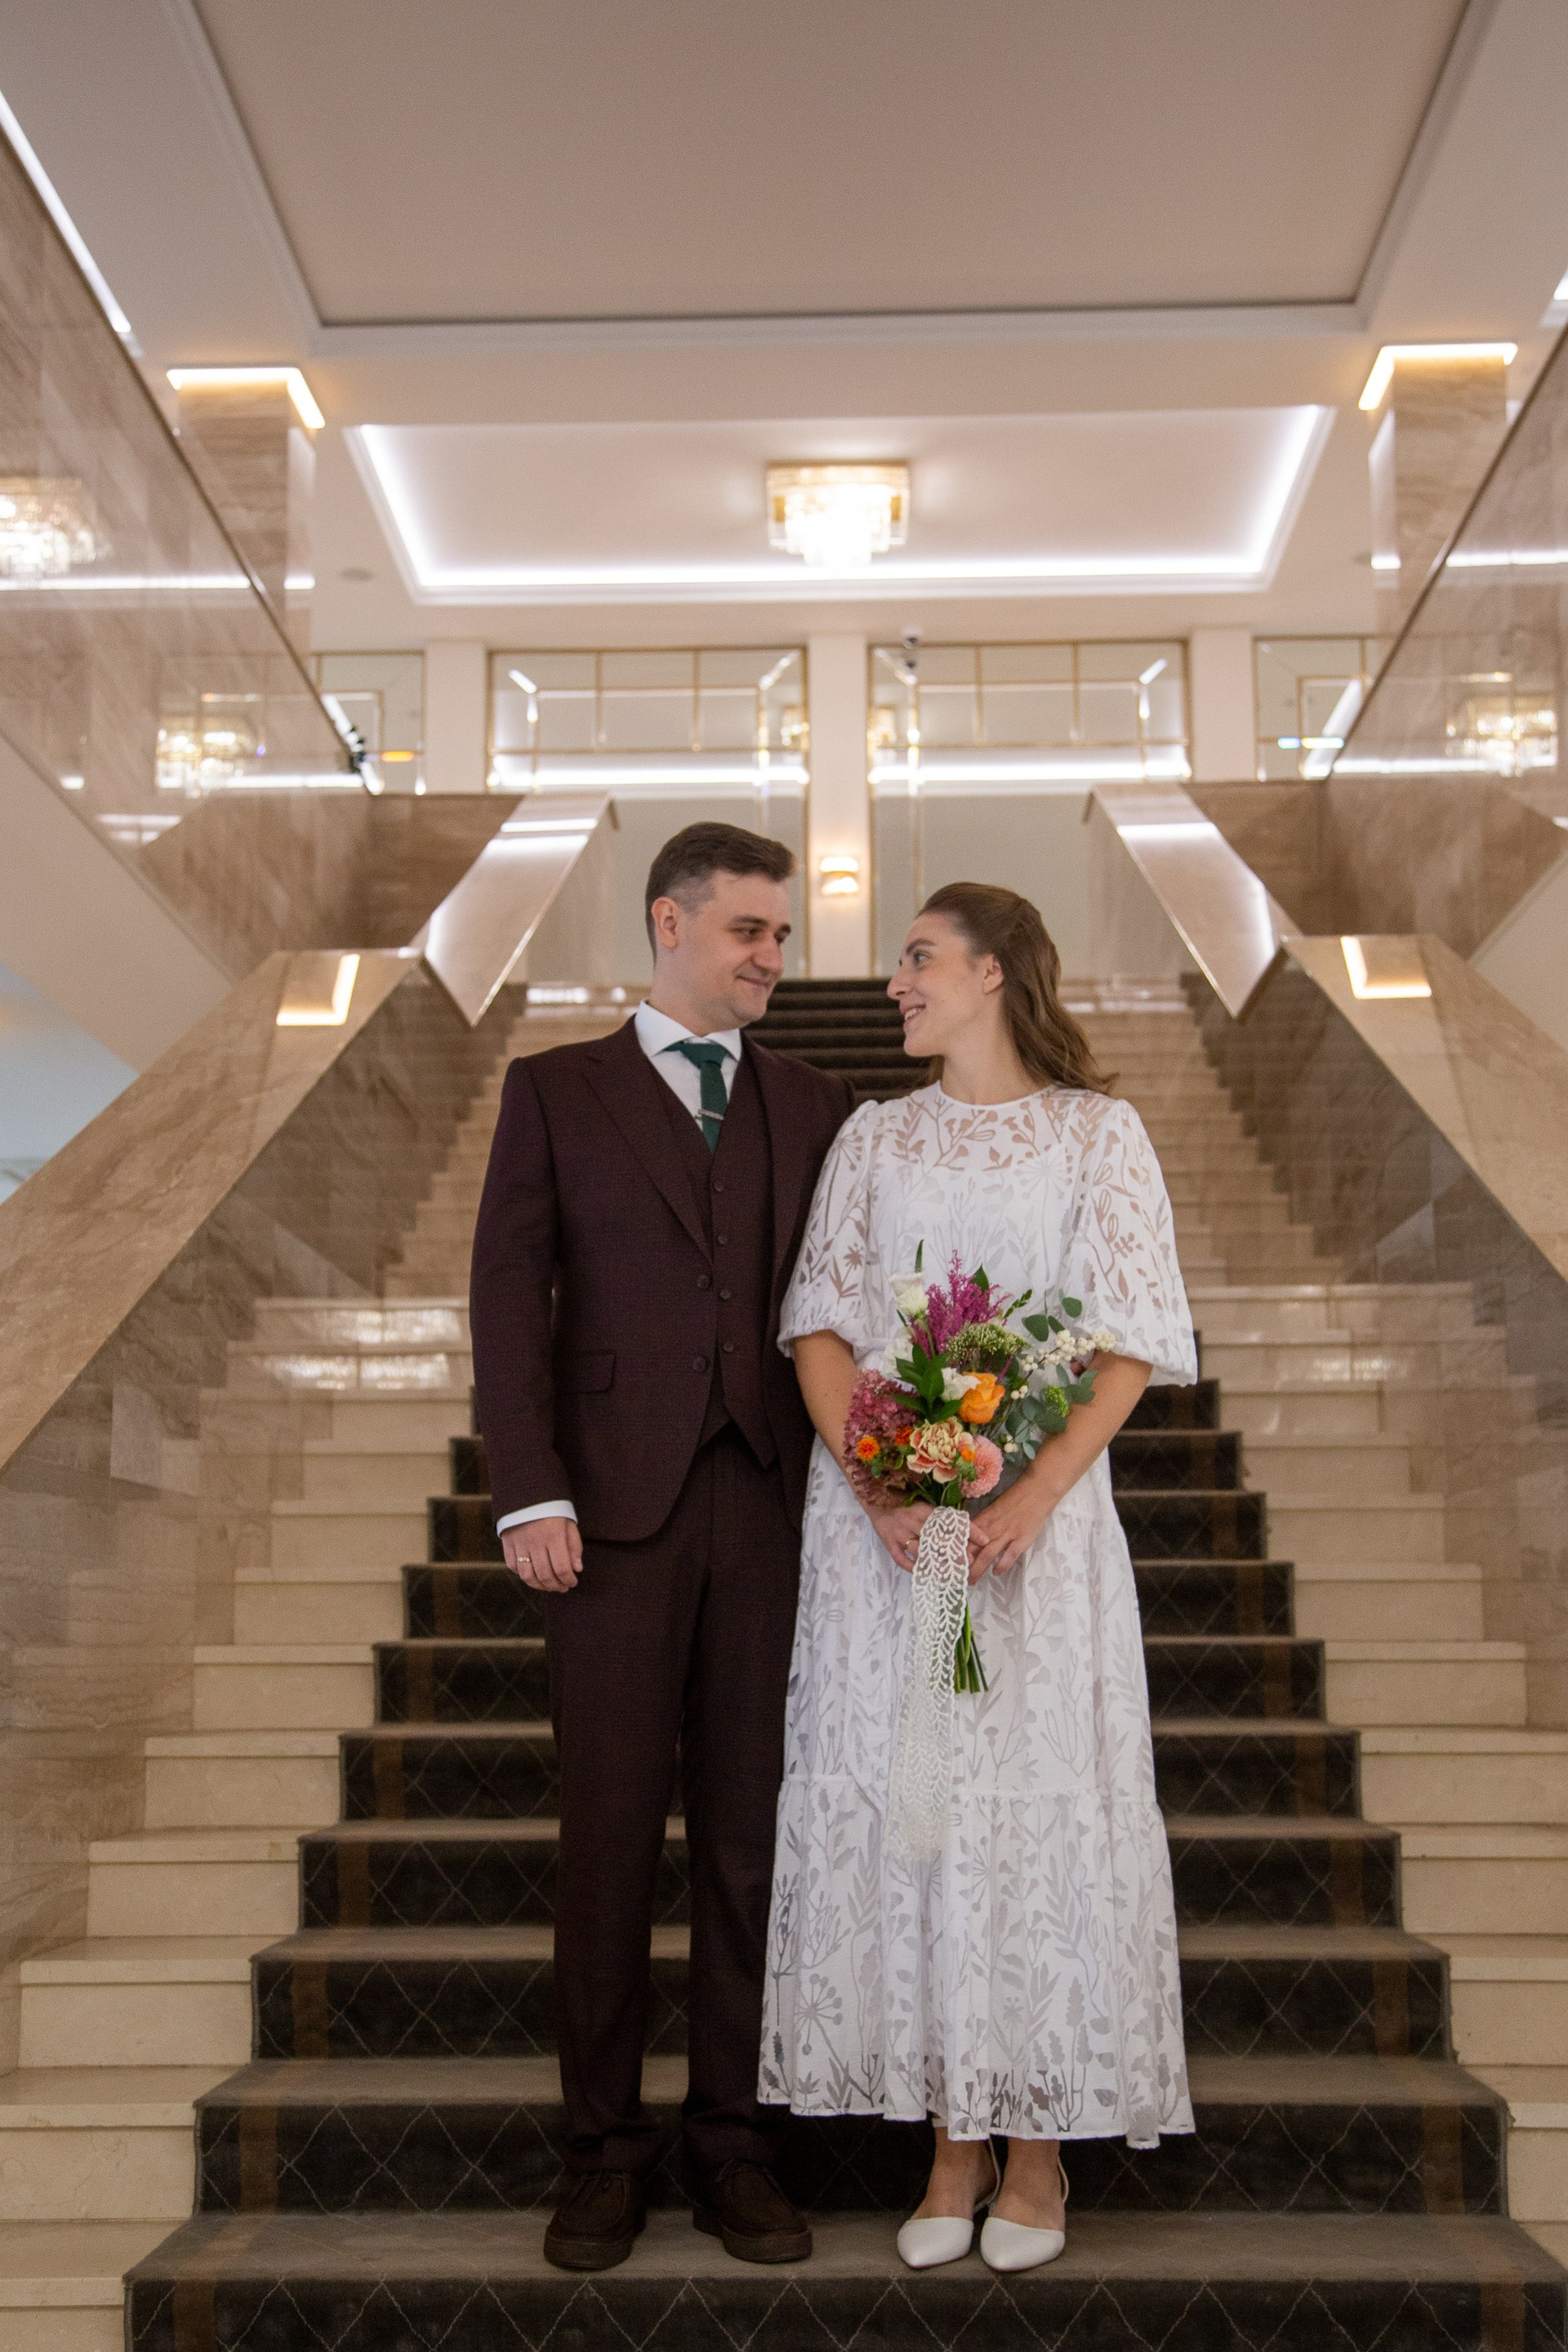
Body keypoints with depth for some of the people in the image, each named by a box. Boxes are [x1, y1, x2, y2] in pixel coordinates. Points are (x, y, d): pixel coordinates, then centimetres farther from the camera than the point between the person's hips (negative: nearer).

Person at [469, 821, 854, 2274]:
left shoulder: (816, 1108, 14)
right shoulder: (555, 1093, 8)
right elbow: (510, 1293, -1)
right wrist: (530, 1494, -11)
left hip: (772, 1507, 2)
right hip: (615, 1510, -2)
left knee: (750, 1838, 7)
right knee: (609, 1837, 5)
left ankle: (734, 2143, 19)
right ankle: (602, 2150, 18)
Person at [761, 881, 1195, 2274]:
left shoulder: (1097, 1133, 2)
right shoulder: (875, 1136, 11)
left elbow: (1131, 1344, -3)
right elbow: (823, 1324, 5)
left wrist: (1031, 1500, -16)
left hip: (1035, 1512, -3)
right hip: (879, 1508, 3)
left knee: (1038, 1800, -1)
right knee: (900, 1799, 3)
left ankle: (1038, 2146, 14)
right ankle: (954, 2136, 16)